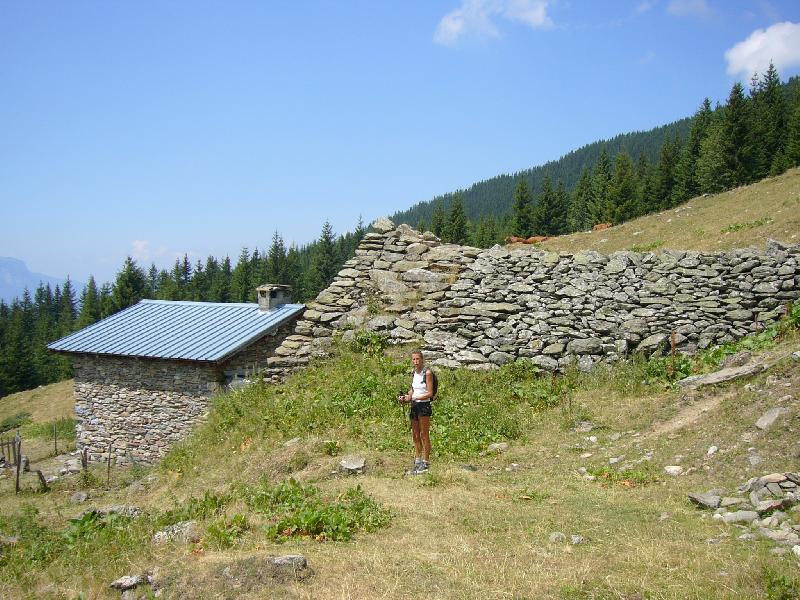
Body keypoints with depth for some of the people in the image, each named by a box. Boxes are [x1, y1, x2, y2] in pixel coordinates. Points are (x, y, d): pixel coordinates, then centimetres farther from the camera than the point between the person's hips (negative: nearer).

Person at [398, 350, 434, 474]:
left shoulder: (427, 372, -10)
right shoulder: (413, 373, 11)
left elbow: (430, 393, -13)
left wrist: (415, 398, -22)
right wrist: (406, 397, 4)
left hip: (424, 405, -7)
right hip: (414, 406, 7)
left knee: (424, 435, -1)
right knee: (415, 436, 10)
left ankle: (426, 462, 6)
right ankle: (418, 461, 19)